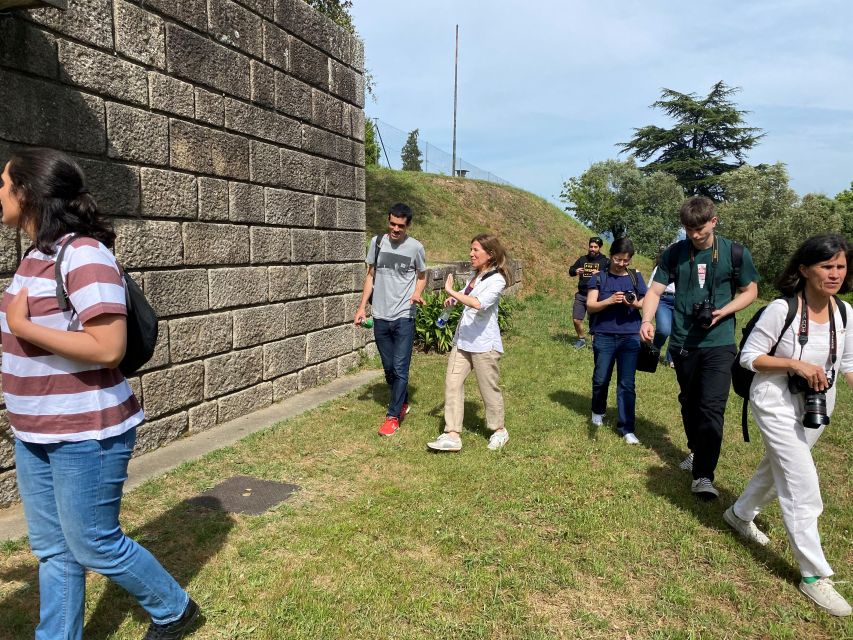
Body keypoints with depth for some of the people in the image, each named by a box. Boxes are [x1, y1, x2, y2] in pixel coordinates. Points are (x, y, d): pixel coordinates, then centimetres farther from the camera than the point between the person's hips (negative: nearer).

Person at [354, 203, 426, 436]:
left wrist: (417, 293, -11)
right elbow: (370, 276, 12)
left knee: (400, 368, -6)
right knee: (389, 368, 13)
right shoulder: (377, 242, 5)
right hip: (380, 316, 4)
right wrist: (362, 307, 7)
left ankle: (393, 416, 3)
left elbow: (422, 276, 10)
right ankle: (403, 403, 33)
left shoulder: (415, 247, -3)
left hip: (404, 317, -3)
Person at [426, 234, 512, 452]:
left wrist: (451, 291, -28)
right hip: (462, 340, 8)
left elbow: (479, 303, -34)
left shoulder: (496, 280, -16)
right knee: (452, 383, 2)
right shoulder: (474, 275, 10)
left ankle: (499, 430, 28)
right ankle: (452, 435, 6)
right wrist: (454, 300, 9)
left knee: (489, 388, 6)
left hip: (484, 343, -8)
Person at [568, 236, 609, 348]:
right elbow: (570, 270, 18)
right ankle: (581, 339, 26)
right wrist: (575, 271, -6)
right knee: (576, 319, 4)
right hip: (581, 295, 4)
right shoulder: (582, 259, 14)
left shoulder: (605, 261, 2)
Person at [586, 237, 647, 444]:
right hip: (604, 336, -1)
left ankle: (626, 428, 8)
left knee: (627, 384, 1)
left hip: (630, 337, 1)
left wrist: (636, 303, -16)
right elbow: (590, 306, -6)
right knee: (601, 379, 11)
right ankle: (598, 411, 38)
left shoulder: (635, 277, 6)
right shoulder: (599, 277, 0)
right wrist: (610, 300, -23)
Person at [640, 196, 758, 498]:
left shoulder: (736, 254, -3)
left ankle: (703, 476, -5)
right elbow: (655, 291, -3)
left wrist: (722, 312, -13)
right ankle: (696, 451, 38)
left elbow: (750, 291, 6)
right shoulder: (675, 253, 0)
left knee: (712, 407, -10)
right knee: (689, 402, 16)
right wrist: (647, 320, -23)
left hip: (718, 343, -2)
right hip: (683, 342, 3)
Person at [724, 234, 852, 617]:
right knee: (803, 488, -5)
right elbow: (749, 356, -16)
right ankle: (814, 575, 9)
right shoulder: (782, 309, -21)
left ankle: (740, 514, 49)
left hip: (817, 407, 7)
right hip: (777, 405, -6)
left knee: (778, 469, 24)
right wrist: (797, 364, -26)